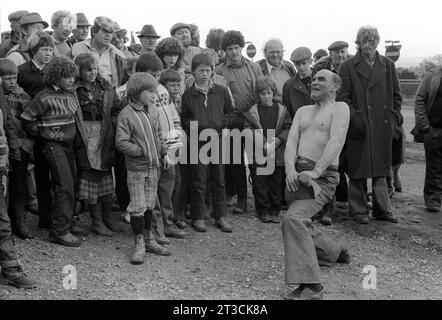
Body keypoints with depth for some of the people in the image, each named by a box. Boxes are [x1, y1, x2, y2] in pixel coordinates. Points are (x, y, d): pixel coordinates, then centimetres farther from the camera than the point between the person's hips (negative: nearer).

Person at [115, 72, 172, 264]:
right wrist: (143, 151, -18)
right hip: (136, 169, -7)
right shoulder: (126, 115, -13)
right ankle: (139, 244, 8)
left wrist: (164, 153, 10)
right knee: (138, 206, -2)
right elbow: (121, 143, -18)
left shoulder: (150, 113, 9)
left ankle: (148, 240, 25)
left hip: (153, 167, 7)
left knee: (149, 204, 14)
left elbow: (158, 135, 20)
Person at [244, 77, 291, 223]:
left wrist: (278, 139, -11)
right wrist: (261, 143, -16)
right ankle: (264, 212, 14)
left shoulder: (282, 110, 8)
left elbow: (289, 128, 4)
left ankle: (275, 211, 17)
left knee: (276, 184, 6)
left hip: (278, 154, 1)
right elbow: (248, 130, -4)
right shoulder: (252, 111, 3)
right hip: (258, 154, -1)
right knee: (260, 184, 3)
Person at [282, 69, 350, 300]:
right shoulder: (303, 111, 19)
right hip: (298, 175, 8)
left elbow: (336, 142, -16)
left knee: (293, 219, -28)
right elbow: (291, 142, 4)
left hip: (322, 177, -8)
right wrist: (290, 169, -16)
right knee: (301, 226, 21)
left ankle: (310, 286, -26)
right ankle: (333, 252, 48)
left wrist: (315, 172, -28)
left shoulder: (339, 108, 0)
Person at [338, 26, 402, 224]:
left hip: (383, 127, 3)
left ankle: (382, 210, 19)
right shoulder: (348, 67, 1)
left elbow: (396, 95, 15)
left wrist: (394, 117, 3)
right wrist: (354, 118, -13)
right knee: (358, 171, 2)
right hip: (359, 127, -3)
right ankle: (358, 211, 13)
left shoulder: (388, 65, 11)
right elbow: (343, 97, -3)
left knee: (380, 170, 9)